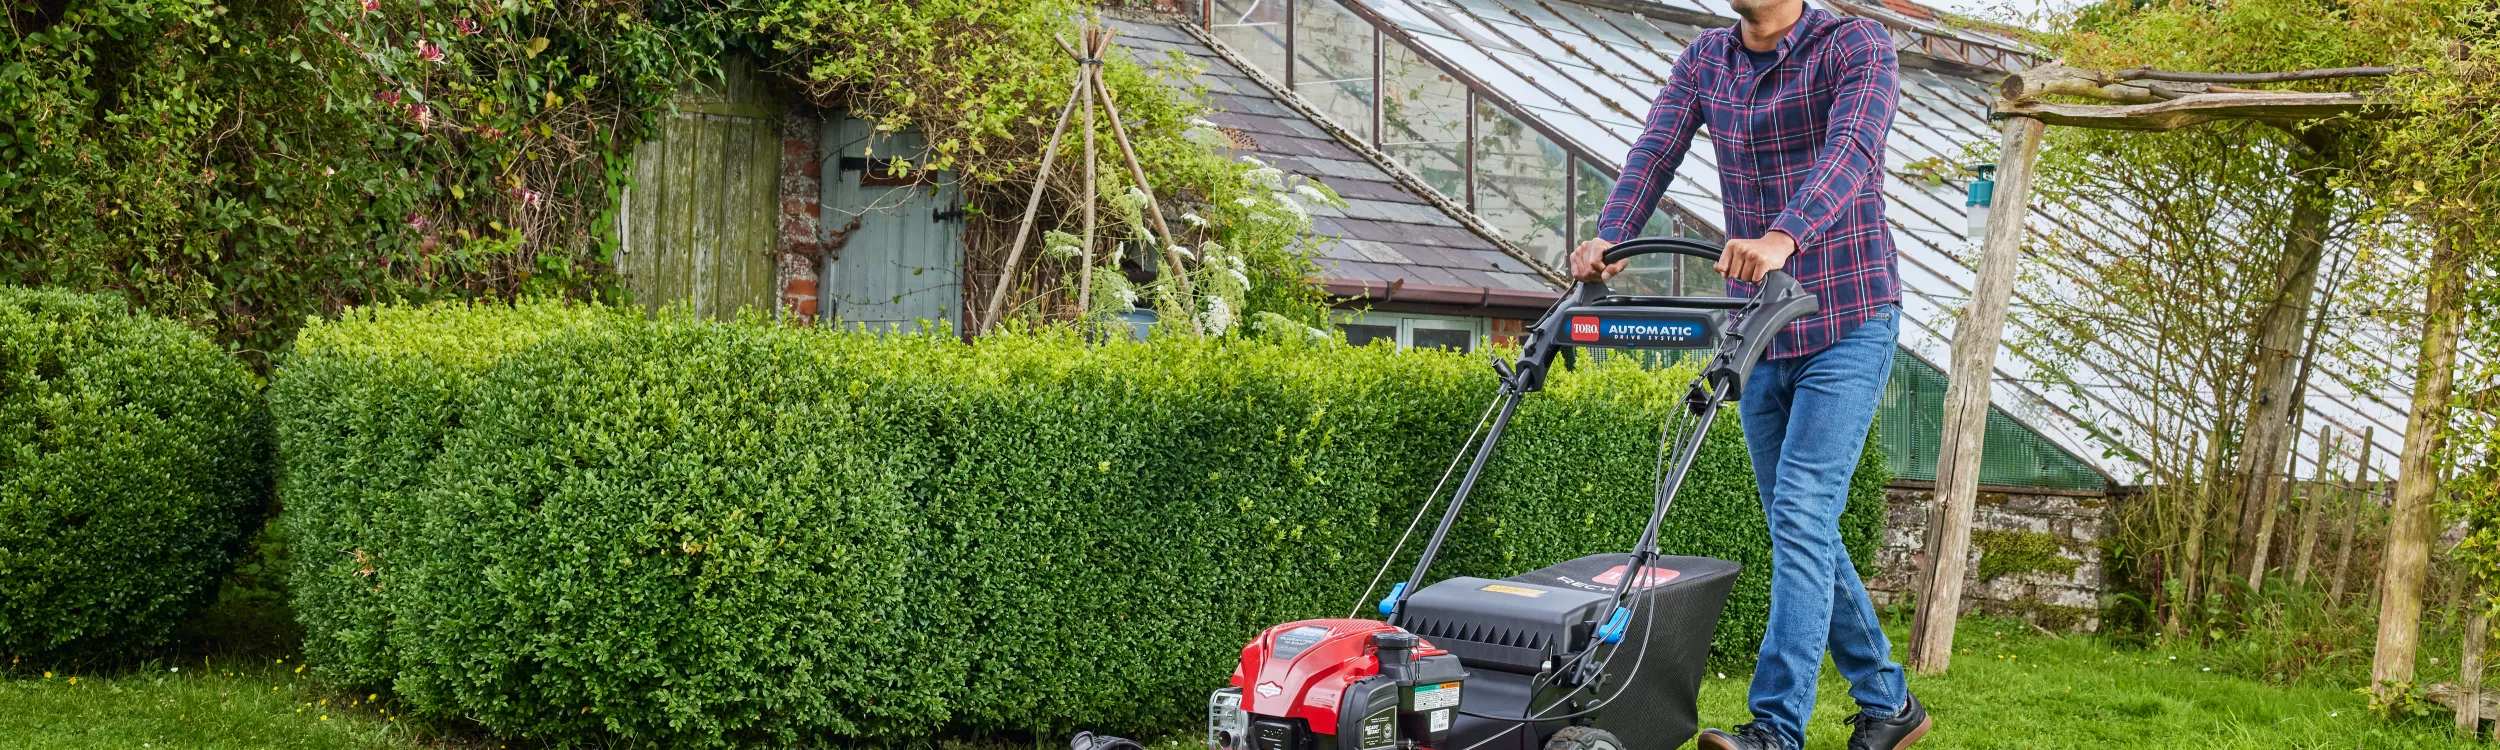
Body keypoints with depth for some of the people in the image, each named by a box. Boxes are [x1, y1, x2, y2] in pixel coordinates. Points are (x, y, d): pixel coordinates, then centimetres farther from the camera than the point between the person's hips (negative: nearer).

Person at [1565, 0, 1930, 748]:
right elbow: (1655, 153, -7)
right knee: (1799, 526, 11)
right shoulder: (1705, 60, 7)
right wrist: (1609, 238, -26)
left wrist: (1784, 237, -45)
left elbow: (1851, 151, -28)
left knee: (1801, 513, -16)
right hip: (1759, 331, 6)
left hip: (1848, 326, -6)